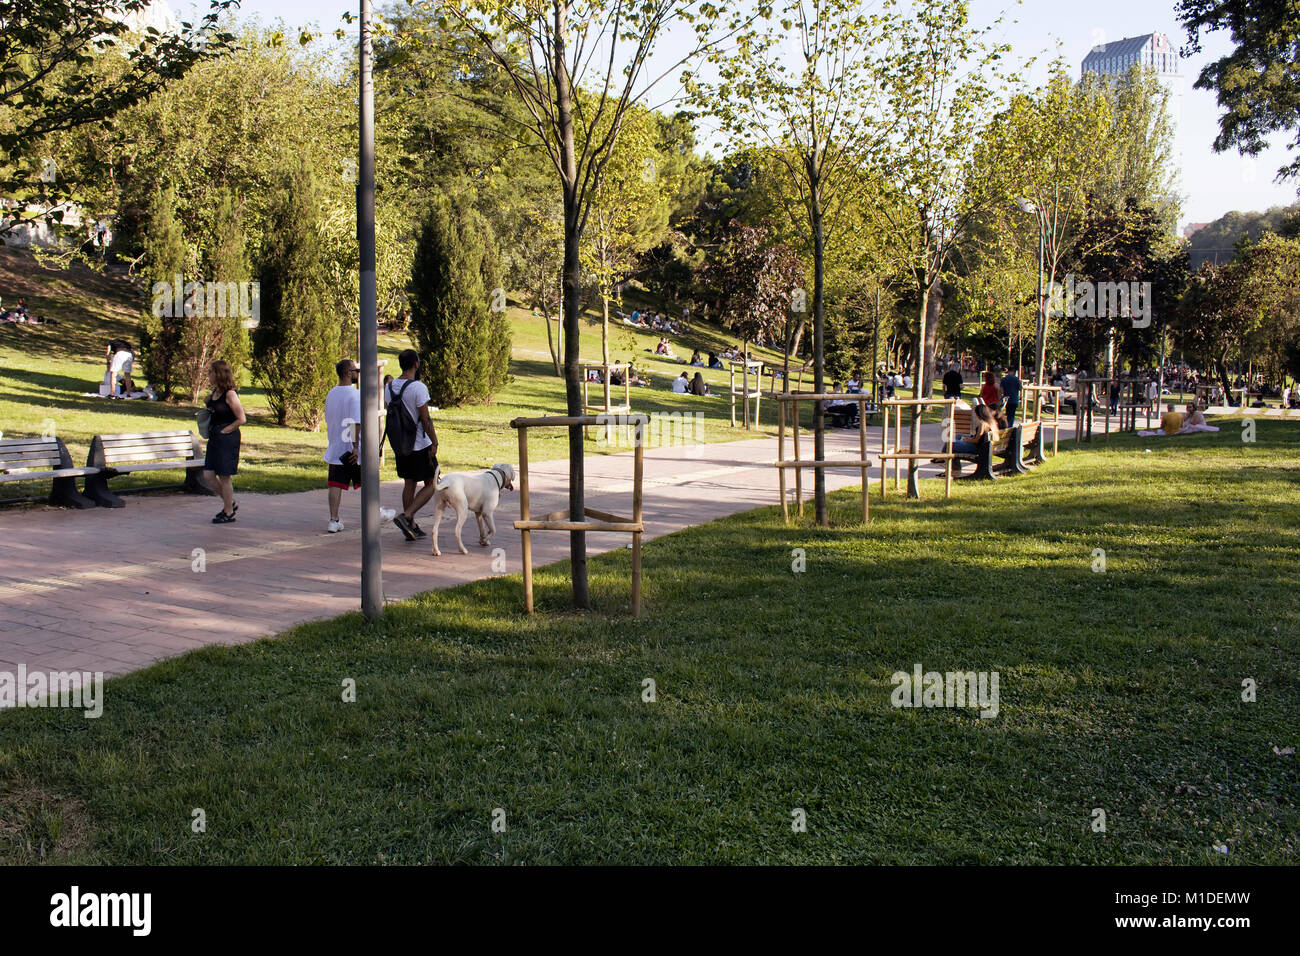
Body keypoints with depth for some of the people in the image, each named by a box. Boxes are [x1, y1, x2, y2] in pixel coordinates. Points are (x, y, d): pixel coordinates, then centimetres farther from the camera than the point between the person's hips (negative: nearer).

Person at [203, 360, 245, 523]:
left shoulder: (229, 394, -15)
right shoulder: (214, 392, 10)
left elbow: (242, 419, -17)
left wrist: (225, 430, -13)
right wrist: (208, 403, 8)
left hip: (227, 439, -9)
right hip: (214, 439, 9)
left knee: (224, 477, 0)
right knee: (208, 475, 7)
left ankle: (229, 513, 12)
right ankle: (230, 503, 23)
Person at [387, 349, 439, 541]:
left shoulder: (390, 387, 4)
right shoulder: (418, 387, -18)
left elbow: (390, 415, 12)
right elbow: (425, 419, -19)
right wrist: (434, 442, -14)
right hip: (420, 445, -7)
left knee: (409, 484, 15)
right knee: (431, 485, 4)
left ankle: (411, 527, 17)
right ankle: (406, 516, -12)